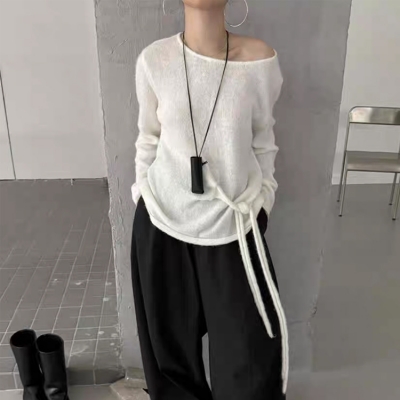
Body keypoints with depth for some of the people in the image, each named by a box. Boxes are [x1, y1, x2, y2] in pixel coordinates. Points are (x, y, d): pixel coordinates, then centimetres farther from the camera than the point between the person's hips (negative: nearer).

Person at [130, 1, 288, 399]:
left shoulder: (260, 60, -8)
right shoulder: (153, 60, -7)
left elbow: (263, 140, 4)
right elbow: (148, 140, 4)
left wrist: (263, 199, 8)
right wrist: (143, 197, 8)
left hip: (233, 223, 0)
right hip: (163, 220, 1)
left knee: (249, 342, 10)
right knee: (171, 331, 17)